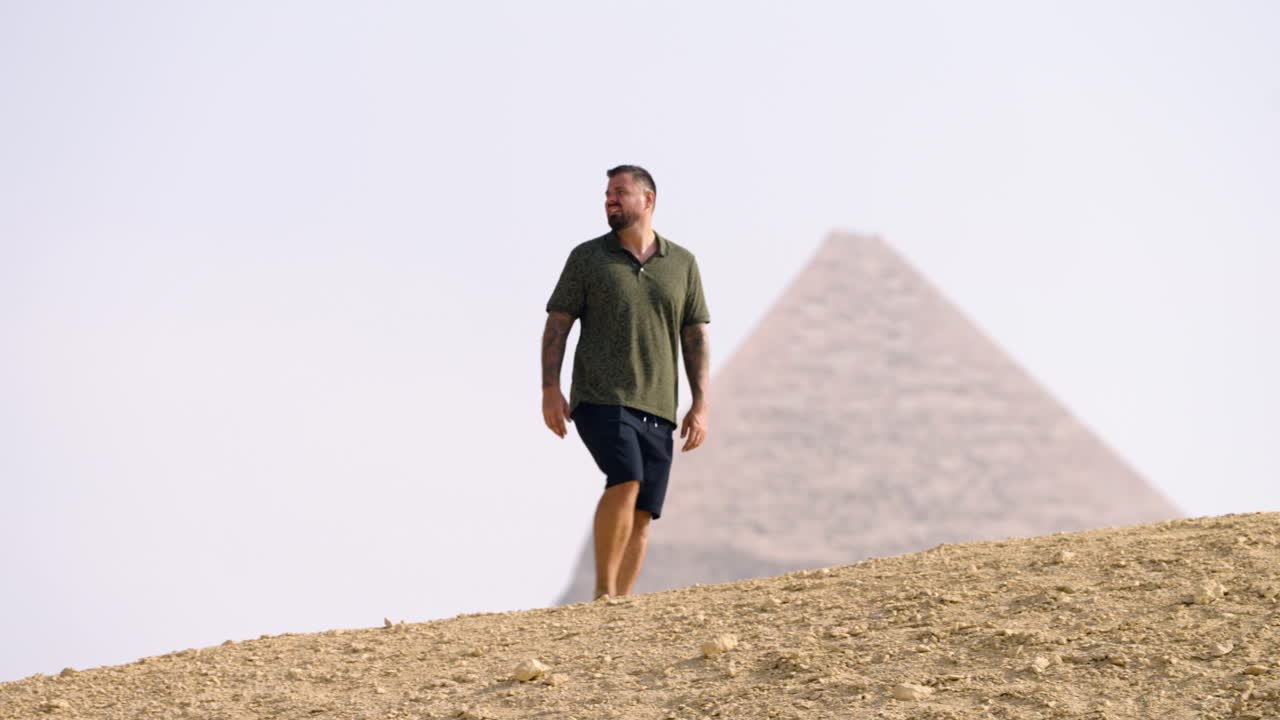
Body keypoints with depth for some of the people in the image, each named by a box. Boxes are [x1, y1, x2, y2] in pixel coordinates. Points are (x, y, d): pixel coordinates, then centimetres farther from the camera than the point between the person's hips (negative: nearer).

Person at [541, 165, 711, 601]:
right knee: (626, 482, -25)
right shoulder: (587, 258, 5)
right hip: (601, 399, -3)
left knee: (641, 515, -1)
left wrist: (700, 405, 3)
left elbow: (695, 339, 11)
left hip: (656, 408, 3)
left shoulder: (682, 264, 11)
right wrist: (550, 389, -8)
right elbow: (557, 325, 3)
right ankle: (604, 593, -18)